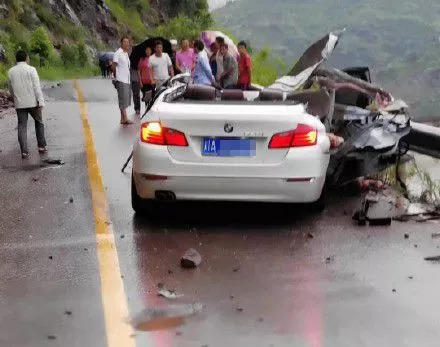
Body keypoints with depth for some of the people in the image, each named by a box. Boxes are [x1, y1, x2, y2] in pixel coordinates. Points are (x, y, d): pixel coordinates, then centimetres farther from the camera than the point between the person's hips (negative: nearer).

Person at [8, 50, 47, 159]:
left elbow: (11, 89, 15)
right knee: (39, 122, 16)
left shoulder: (11, 72, 5)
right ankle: (42, 147, 14)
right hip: (32, 102, -2)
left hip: (19, 104, 2)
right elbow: (37, 87, -12)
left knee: (22, 127, 4)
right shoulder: (31, 69, -7)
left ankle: (24, 151, -4)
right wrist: (41, 102, -12)